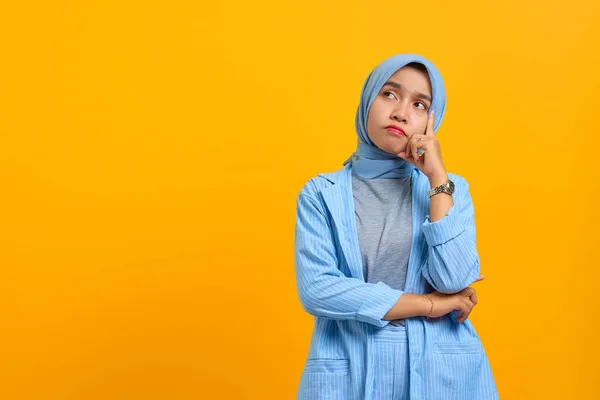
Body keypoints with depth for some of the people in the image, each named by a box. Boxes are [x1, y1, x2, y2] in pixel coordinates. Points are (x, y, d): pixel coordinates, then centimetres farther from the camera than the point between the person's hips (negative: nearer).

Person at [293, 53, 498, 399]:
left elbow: (454, 281, -11)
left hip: (442, 371, 1)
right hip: (348, 371, -1)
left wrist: (437, 176, -11)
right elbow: (315, 289, -13)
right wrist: (429, 304, -12)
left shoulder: (449, 188, 3)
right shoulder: (321, 193, -1)